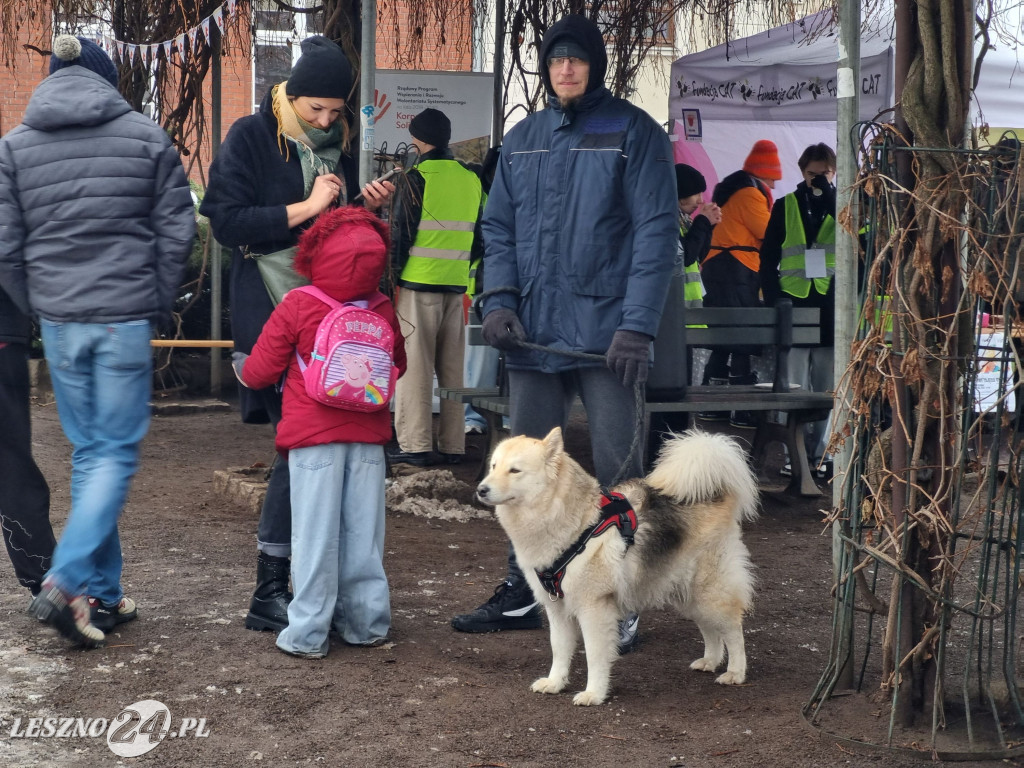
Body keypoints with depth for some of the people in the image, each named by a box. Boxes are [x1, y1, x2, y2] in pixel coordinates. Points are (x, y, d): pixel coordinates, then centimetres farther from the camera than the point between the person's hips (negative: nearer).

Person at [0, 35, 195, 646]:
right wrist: (159, 307, 8)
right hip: (127, 316, -3)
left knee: (89, 450, 13)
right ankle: (66, 582, -12)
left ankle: (103, 594, 16)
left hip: (59, 320, 3)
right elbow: (176, 233, -1)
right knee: (117, 452, 2)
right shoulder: (147, 136, 0)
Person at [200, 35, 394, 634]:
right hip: (270, 309, -6)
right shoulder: (250, 138, -3)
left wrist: (368, 206, 2)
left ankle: (301, 577, 15)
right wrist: (304, 208, -15)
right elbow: (227, 222, -11)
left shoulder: (339, 143, 15)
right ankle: (270, 592, -5)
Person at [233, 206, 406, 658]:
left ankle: (307, 633, 4)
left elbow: (261, 370, -3)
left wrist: (242, 368, 19)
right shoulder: (384, 311, 1)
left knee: (315, 534, 1)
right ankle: (367, 623, 18)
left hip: (314, 437, -3)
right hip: (368, 437, 3)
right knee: (362, 531, 10)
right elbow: (397, 365, 17)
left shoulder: (297, 307, -10)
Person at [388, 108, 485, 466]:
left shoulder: (418, 178, -8)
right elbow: (479, 238, 15)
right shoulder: (471, 179, 10)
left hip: (419, 282, -5)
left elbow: (400, 234, -7)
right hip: (457, 286, 6)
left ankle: (415, 445, -4)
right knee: (452, 368, 10)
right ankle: (452, 445, 11)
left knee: (414, 365, -2)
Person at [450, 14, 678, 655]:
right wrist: (500, 300, -1)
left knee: (617, 469, -2)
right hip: (534, 335, 5)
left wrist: (638, 324, -17)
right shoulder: (523, 140, 14)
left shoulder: (633, 133, -2)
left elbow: (657, 232, -8)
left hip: (605, 333, -5)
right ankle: (521, 595, 23)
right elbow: (499, 226, 15)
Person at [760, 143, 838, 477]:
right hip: (795, 305, -1)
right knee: (794, 388, -1)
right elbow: (768, 258, 6)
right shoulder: (785, 206, 7)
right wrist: (773, 299, -3)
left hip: (832, 308, 1)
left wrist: (830, 196, -12)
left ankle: (821, 453, 13)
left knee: (828, 389, 5)